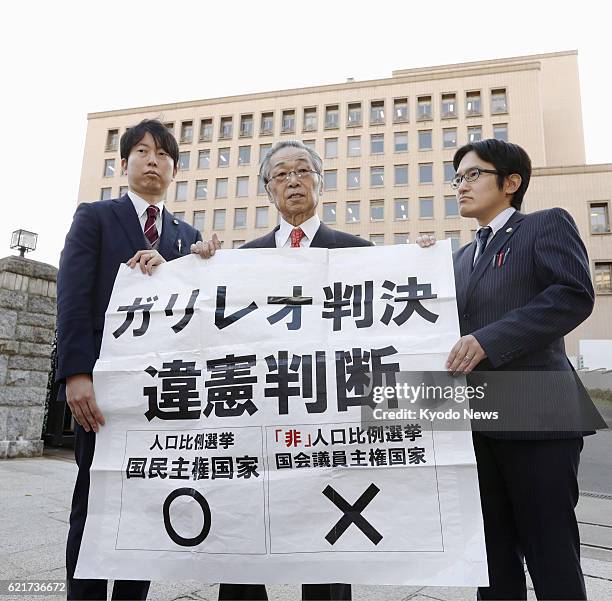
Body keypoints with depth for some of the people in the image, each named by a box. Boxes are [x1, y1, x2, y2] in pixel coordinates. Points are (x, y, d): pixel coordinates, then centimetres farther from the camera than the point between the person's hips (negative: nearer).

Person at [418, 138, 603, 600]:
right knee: (494, 557, 15)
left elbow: (575, 295, -14)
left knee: (551, 557, 6)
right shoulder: (463, 256, 20)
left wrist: (489, 340, -21)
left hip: (535, 415, -6)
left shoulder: (547, 225, 1)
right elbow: (457, 323, 17)